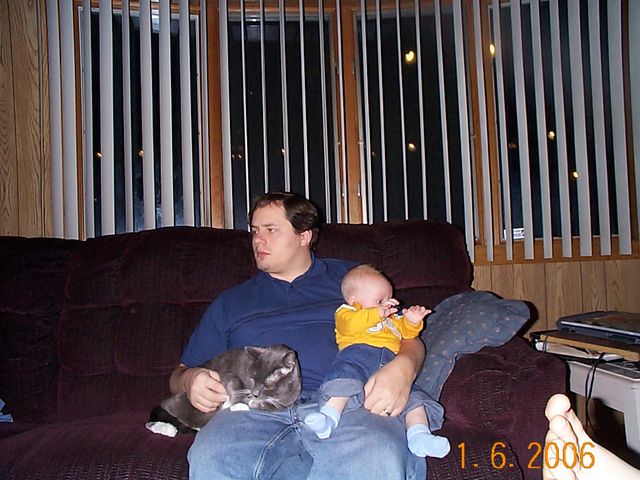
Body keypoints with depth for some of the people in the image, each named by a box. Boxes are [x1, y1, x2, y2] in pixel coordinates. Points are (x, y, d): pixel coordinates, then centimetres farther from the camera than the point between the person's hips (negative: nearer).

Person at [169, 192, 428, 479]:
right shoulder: (230, 302, 29)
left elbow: (409, 339, 18)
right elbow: (180, 374, 28)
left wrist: (403, 368, -8)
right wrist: (190, 380, 1)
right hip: (256, 410, 1)